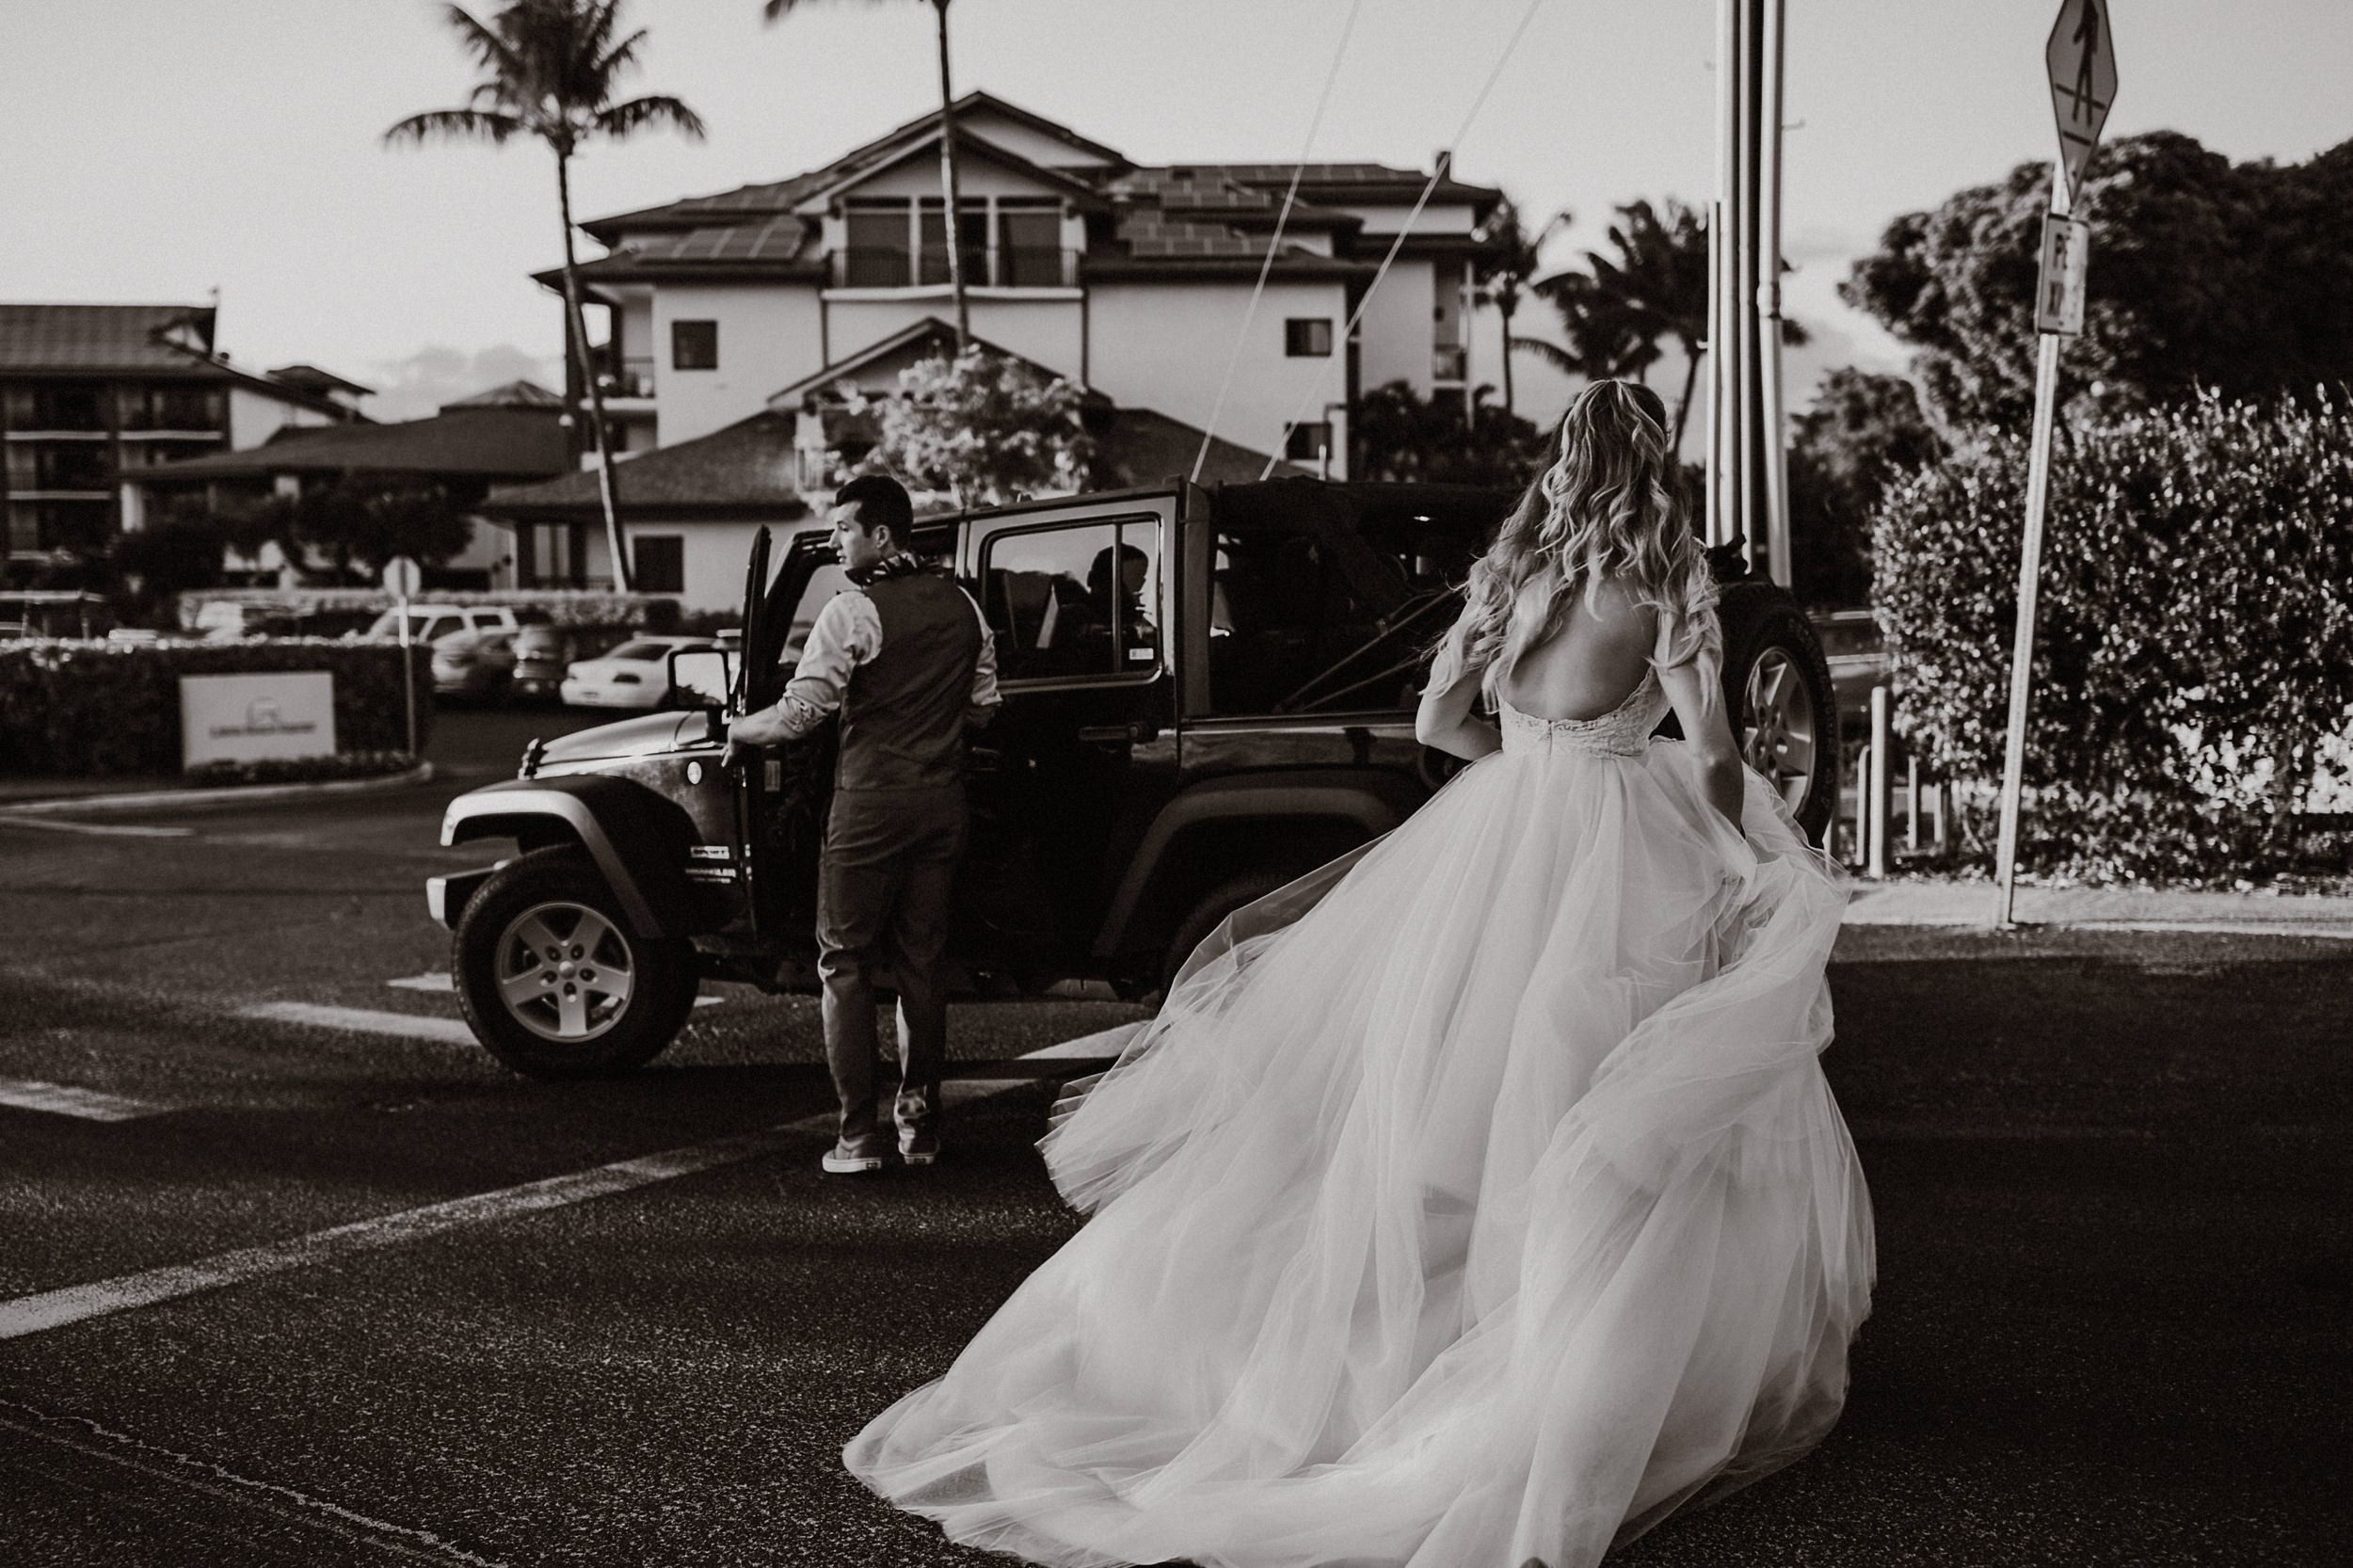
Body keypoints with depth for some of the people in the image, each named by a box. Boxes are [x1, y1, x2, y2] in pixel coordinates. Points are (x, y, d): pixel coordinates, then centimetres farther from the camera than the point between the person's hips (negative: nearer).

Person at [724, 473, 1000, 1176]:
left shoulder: (855, 610, -12)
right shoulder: (962, 606, 8)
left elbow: (799, 713, -15)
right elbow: (983, 706, 16)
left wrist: (738, 731, 3)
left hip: (871, 802, -6)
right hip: (943, 802, 6)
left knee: (846, 966, 3)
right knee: (922, 963, 13)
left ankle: (860, 1135, 0)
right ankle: (920, 1123, 16)